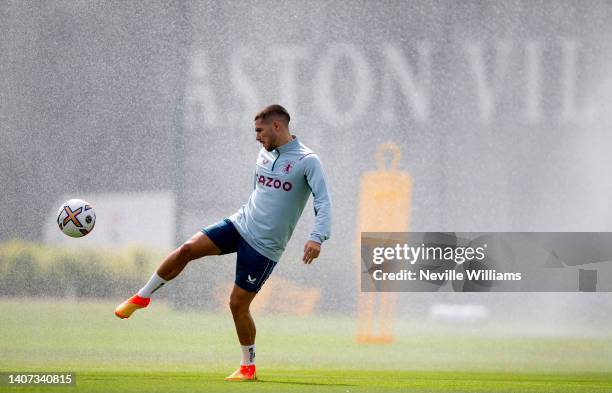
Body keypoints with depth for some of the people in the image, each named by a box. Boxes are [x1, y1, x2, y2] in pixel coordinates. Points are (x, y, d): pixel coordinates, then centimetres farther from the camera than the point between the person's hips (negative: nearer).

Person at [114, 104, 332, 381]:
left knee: (238, 303, -4)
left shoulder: (307, 161, -12)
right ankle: (142, 297, 5)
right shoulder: (264, 154, 10)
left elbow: (323, 202, -20)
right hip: (240, 224, 6)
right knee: (187, 249, -12)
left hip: (265, 247, -6)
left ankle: (248, 367, 14)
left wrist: (317, 237, -33)